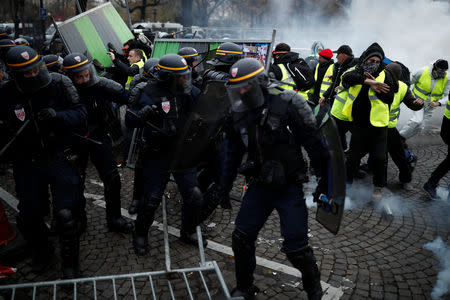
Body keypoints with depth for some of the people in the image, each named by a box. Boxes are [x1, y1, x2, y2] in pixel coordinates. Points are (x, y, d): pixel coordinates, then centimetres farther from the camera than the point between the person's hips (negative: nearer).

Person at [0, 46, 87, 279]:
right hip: (27, 164, 3)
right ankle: (41, 251, 42)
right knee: (28, 216, 11)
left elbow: (80, 114, -10)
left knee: (66, 214, -4)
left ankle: (70, 264, 19)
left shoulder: (60, 84, -10)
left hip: (60, 160, -2)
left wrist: (58, 116, -28)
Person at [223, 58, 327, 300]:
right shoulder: (240, 115, 2)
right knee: (241, 238, 5)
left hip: (289, 187, -5)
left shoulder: (285, 105, -15)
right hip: (259, 186, 5)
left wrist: (324, 178, -9)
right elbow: (233, 152, 11)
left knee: (296, 246, -4)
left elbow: (312, 142, -11)